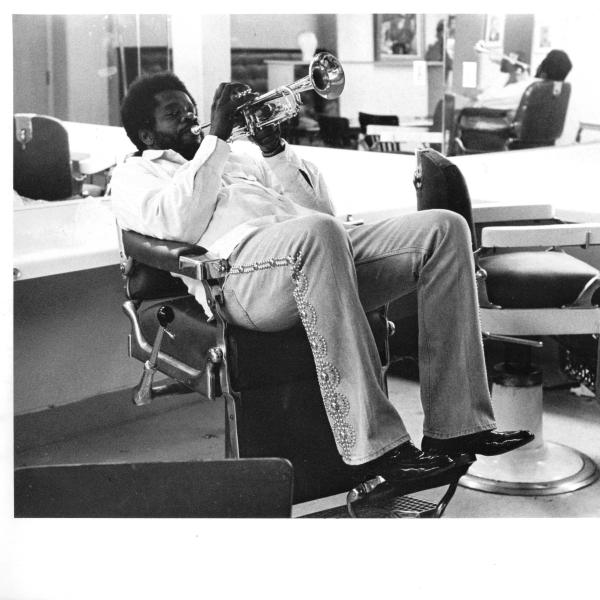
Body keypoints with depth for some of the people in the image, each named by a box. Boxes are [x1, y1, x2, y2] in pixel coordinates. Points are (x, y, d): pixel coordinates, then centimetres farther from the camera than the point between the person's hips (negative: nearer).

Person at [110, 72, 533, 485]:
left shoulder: (237, 157, 39)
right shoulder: (134, 176, 22)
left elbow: (320, 210, 26)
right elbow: (179, 225, -4)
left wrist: (274, 149, 15)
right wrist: (216, 137, -1)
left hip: (322, 251, 7)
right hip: (240, 268, -6)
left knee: (446, 228, -13)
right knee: (318, 232, -40)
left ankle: (456, 424, -17)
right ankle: (370, 446, -39)